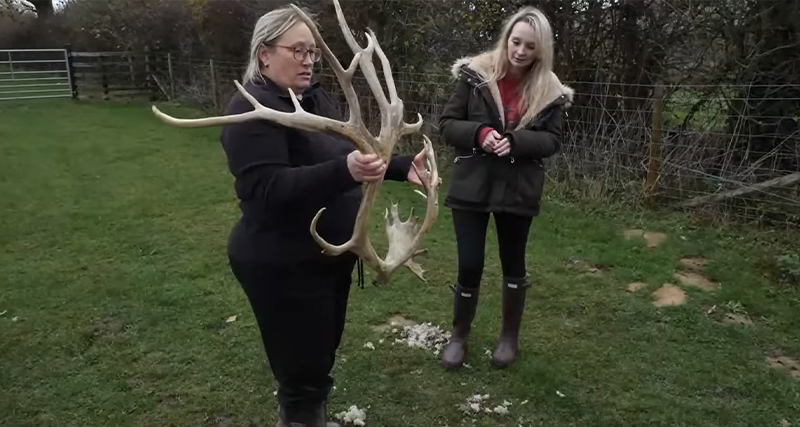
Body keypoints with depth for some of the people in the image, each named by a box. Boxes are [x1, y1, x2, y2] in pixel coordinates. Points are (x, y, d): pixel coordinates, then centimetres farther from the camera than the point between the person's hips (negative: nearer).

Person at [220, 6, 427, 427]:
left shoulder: (315, 98, 8)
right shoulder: (252, 109, -18)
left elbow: (350, 155, 15)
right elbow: (266, 187, -30)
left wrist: (401, 167, 1)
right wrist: (344, 171, -41)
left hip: (330, 256, 9)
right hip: (282, 266, -9)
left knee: (322, 356, 23)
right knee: (303, 369, 3)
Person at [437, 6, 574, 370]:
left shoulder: (549, 90, -1)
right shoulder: (476, 74, -4)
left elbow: (551, 140, -3)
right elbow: (446, 124, -3)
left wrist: (515, 141, -22)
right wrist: (479, 133, -23)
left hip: (518, 190, 1)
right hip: (472, 187, -1)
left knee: (513, 264, 14)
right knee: (469, 266, 2)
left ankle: (509, 337, 36)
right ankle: (459, 335, 27)